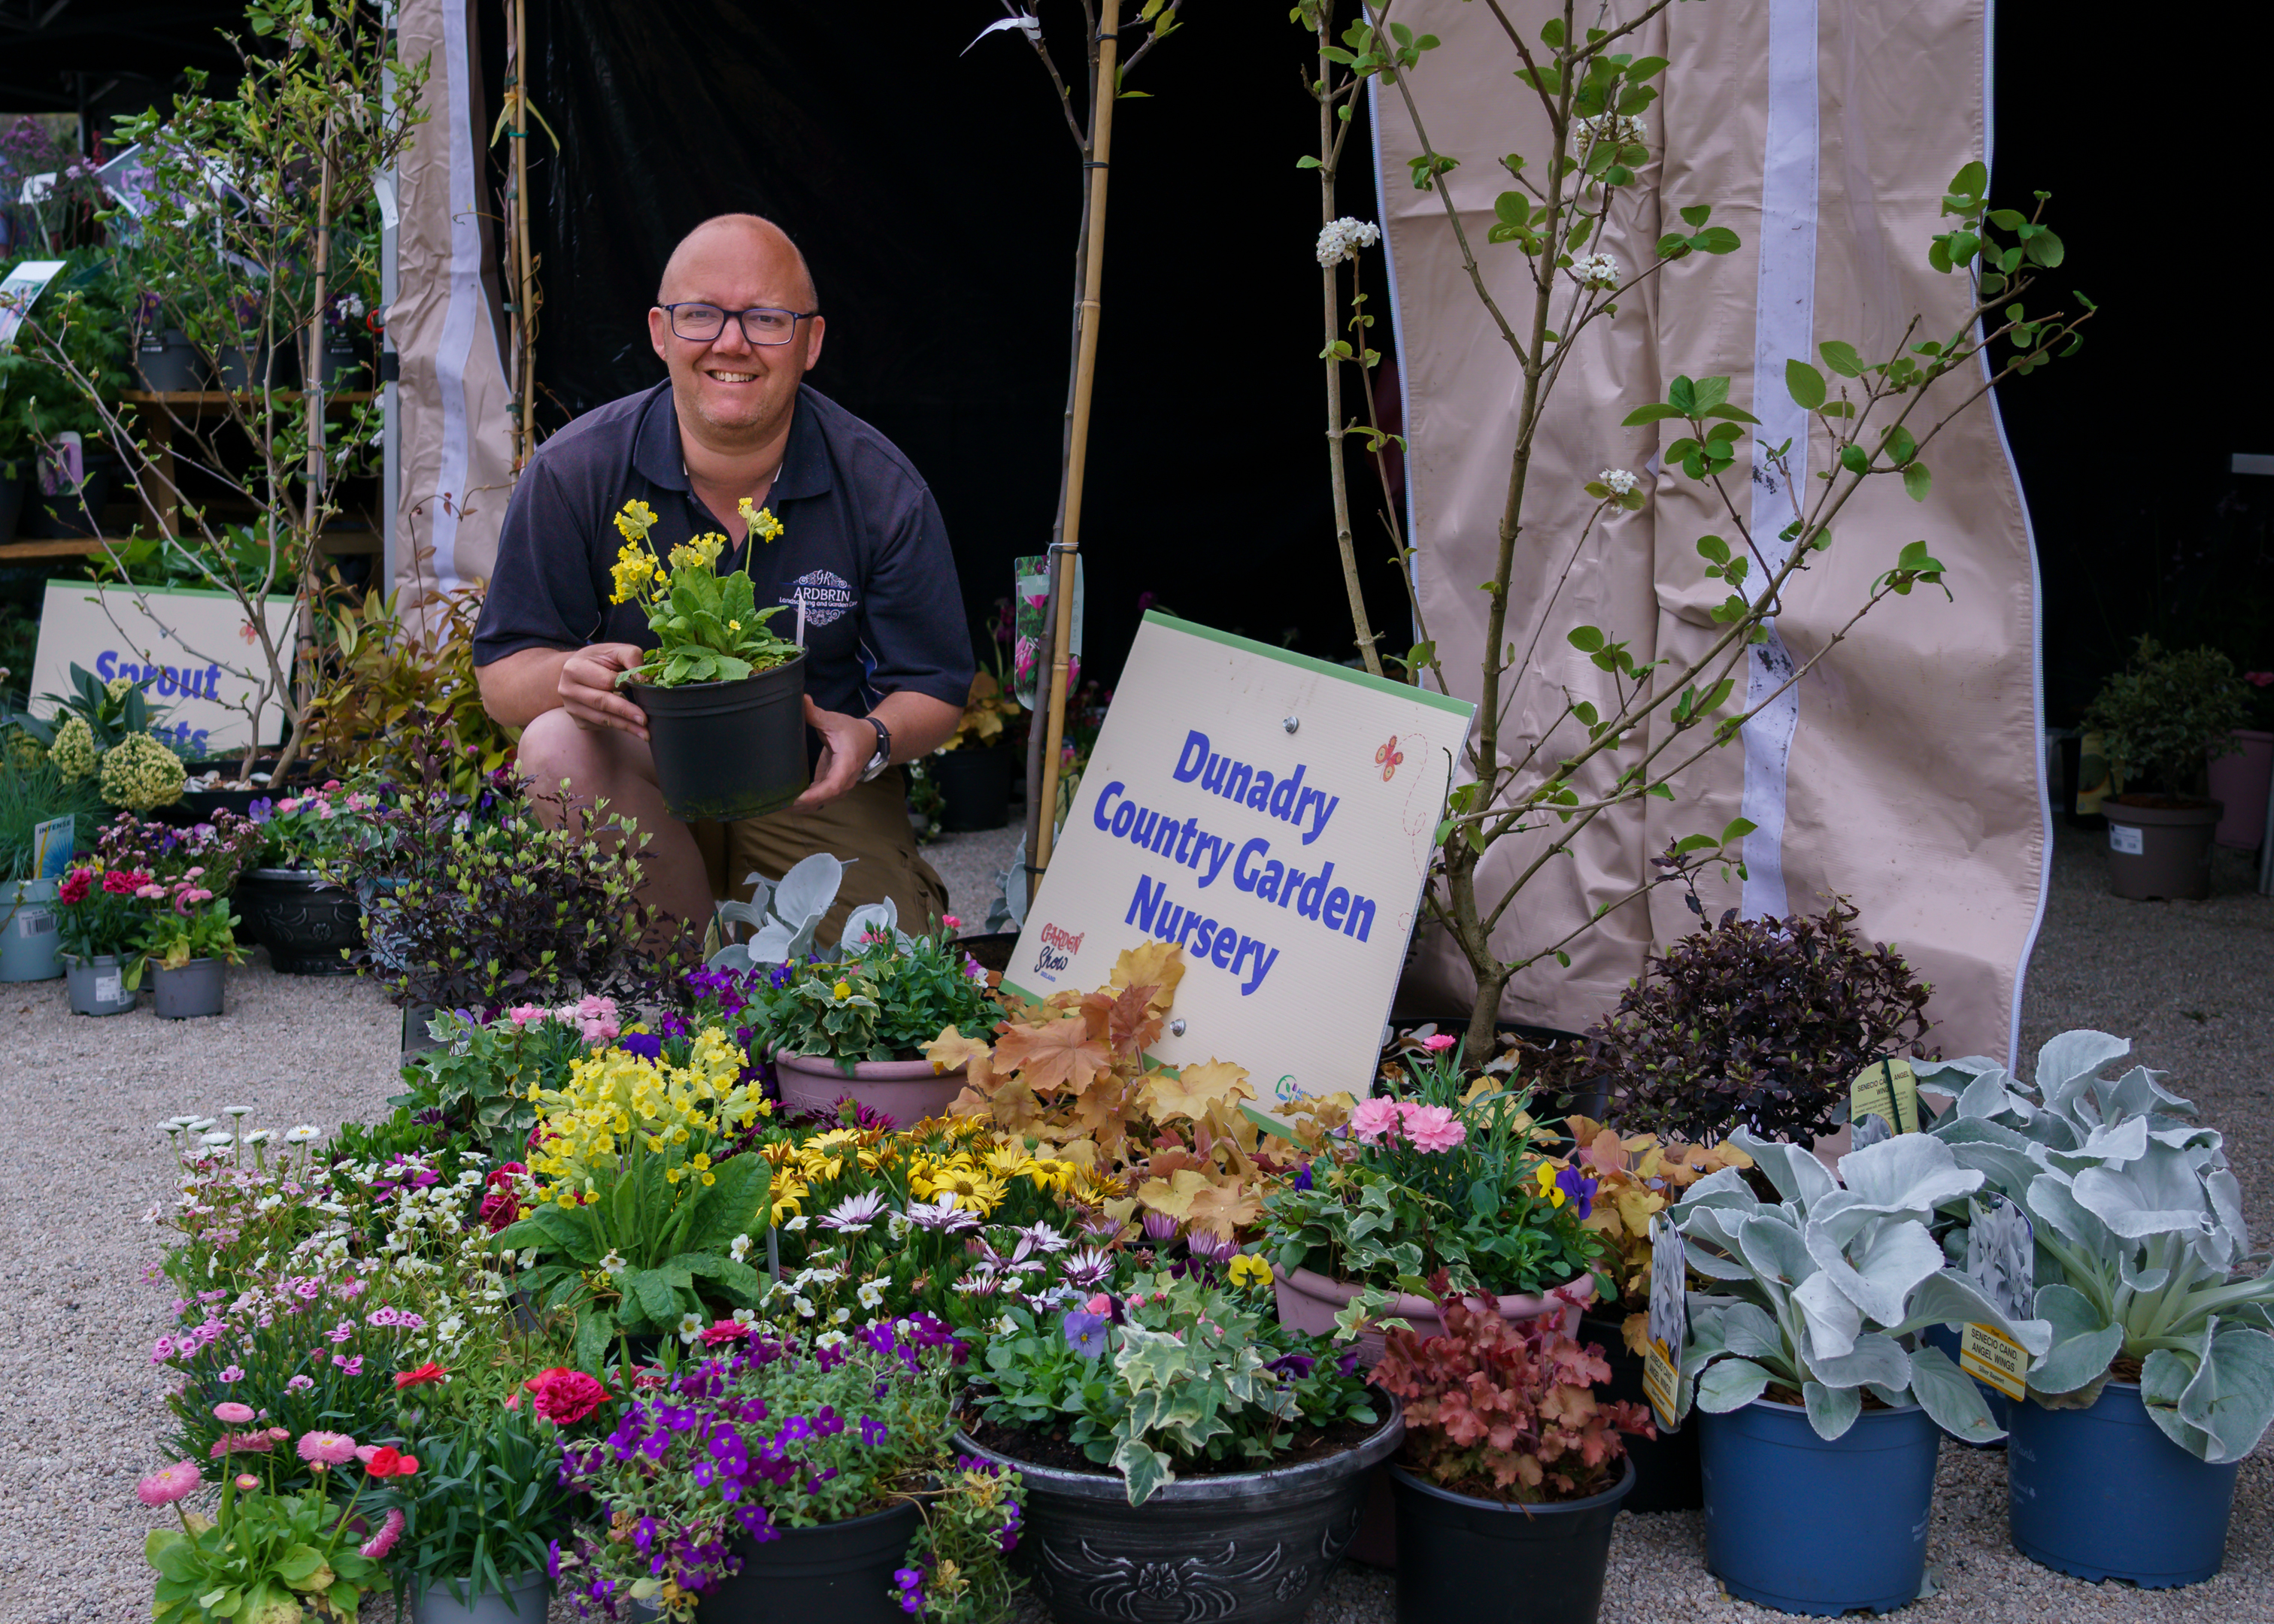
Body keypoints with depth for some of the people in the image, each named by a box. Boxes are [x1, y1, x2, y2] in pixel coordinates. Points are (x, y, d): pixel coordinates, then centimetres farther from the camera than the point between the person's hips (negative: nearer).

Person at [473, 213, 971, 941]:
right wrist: (569, 678, -32)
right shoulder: (573, 472, -10)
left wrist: (873, 741, -27)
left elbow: (933, 689, -3)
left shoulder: (882, 491, -9)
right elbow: (502, 674, -8)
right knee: (560, 744, -33)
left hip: (814, 795, 0)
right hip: (646, 774, 0)